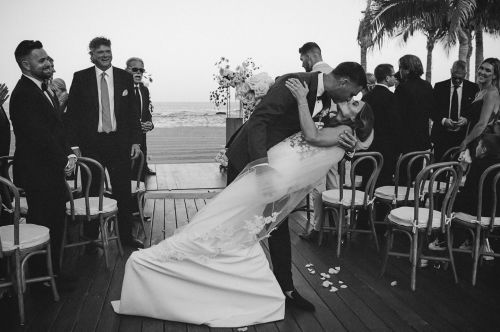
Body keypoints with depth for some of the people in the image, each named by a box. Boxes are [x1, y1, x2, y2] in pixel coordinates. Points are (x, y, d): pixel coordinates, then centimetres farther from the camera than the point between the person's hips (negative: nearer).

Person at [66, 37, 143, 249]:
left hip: (119, 142, 1)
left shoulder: (125, 77, 6)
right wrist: (74, 144, -7)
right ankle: (91, 238, 22)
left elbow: (133, 112, 7)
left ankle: (126, 236, 21)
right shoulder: (80, 78, 1)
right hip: (91, 144, -1)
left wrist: (135, 141, 1)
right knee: (91, 193, 8)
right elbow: (72, 113, 1)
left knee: (124, 192, 7)